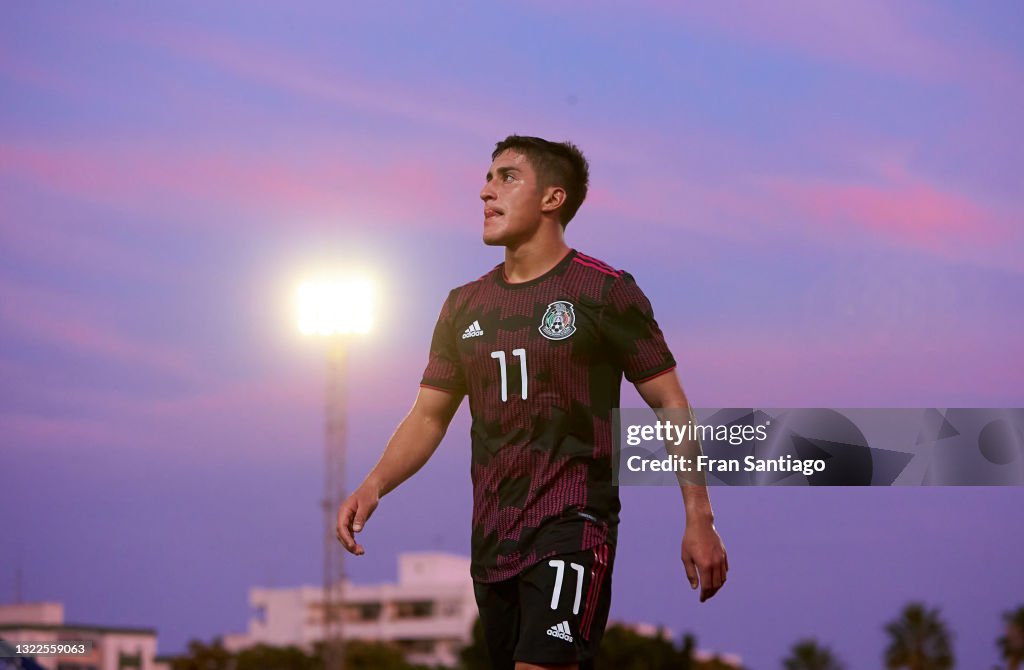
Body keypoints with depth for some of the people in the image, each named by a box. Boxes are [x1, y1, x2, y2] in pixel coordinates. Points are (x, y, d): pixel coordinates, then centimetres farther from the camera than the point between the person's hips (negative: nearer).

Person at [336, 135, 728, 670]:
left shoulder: (604, 292, -2)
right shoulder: (466, 305, 14)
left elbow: (669, 404, -2)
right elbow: (429, 415, 14)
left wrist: (699, 520, -8)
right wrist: (375, 484, -5)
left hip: (571, 525, -6)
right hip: (492, 539, 6)